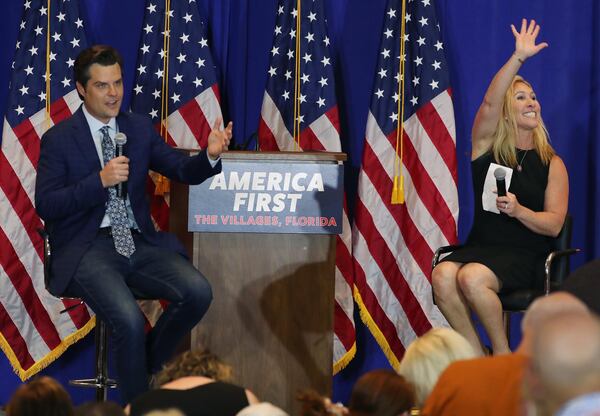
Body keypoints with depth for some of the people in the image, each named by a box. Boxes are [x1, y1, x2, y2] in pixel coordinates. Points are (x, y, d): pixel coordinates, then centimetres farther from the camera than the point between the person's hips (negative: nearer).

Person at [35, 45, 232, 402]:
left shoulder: (140, 129, 11)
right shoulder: (58, 139, -1)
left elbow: (183, 171, 6)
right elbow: (45, 206, -8)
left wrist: (211, 155, -17)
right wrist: (101, 180, -19)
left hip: (138, 243, 5)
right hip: (86, 249, -4)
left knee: (198, 292, -21)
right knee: (130, 319, -30)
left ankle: (149, 364, 4)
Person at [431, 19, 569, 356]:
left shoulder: (552, 163, 6)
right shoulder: (486, 145, 10)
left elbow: (554, 224, 0)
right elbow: (489, 103, -9)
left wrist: (518, 211, -19)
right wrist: (518, 58, -18)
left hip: (525, 256, -2)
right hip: (481, 246, 2)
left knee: (472, 278, -33)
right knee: (443, 276, -31)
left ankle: (504, 354, -14)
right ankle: (479, 358, -18)